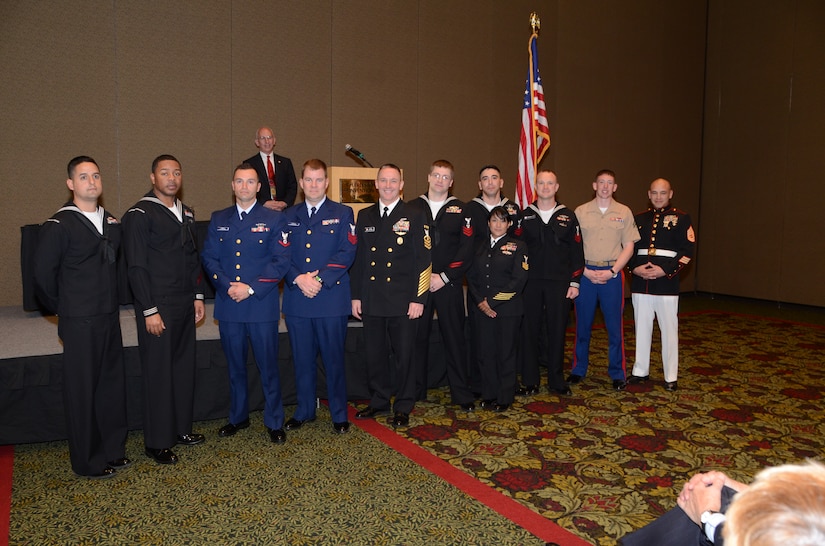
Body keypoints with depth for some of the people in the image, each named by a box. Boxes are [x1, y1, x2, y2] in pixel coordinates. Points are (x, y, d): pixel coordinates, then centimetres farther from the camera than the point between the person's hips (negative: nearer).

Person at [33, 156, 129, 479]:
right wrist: (62, 309, 0)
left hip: (109, 317, 6)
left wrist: (112, 302, 8)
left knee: (112, 383, 12)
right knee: (83, 389, 4)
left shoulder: (111, 222, 8)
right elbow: (43, 273, -8)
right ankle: (88, 462, 19)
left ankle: (113, 450, 28)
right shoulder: (59, 226, -10)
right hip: (79, 322, -6)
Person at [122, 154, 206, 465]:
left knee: (184, 366, 12)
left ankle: (181, 428, 27)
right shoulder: (140, 215, -9)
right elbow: (136, 267, -13)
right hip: (158, 307, -7)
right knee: (158, 372, 1)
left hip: (185, 305, 7)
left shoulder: (186, 213, 13)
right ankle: (157, 442, 13)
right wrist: (150, 311, -16)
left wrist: (198, 296, 12)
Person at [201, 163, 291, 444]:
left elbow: (281, 261, -6)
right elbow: (209, 258, 7)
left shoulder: (273, 218, 2)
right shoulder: (218, 219, 11)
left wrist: (251, 288, -14)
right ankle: (238, 417, 29)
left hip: (262, 305, -3)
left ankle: (274, 422, 16)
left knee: (268, 365, 3)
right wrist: (227, 286, -10)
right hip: (228, 305, 3)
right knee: (235, 365, 13)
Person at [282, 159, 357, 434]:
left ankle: (339, 414, 16)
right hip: (296, 298, 3)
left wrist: (319, 279, -14)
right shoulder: (288, 216, 12)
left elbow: (347, 253, -5)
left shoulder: (342, 213, 4)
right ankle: (304, 411, 26)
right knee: (302, 359, 10)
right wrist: (298, 279, -12)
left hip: (332, 298, -3)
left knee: (334, 358, 3)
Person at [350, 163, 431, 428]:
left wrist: (418, 298, -11)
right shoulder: (365, 216, 11)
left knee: (404, 355, 4)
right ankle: (379, 401, 28)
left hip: (402, 301, -3)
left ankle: (403, 407, 19)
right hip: (371, 300, 4)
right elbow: (357, 257, 12)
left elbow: (423, 260, -5)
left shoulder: (415, 216, -1)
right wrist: (355, 295, 7)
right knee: (375, 354, 11)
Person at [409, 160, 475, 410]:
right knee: (417, 337, 6)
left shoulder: (460, 210, 6)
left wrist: (444, 276, -9)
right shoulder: (412, 208, 8)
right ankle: (416, 392, 18)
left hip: (449, 284, -1)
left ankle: (462, 394, 12)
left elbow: (466, 250, -1)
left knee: (455, 337, 3)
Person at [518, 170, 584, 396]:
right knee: (530, 332, 3)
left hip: (559, 284, 0)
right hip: (530, 283, 0)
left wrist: (574, 282, 0)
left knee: (557, 332, 5)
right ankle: (529, 382, 13)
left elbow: (576, 251, 6)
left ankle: (556, 381, 18)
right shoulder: (525, 216, 6)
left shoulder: (567, 216, 6)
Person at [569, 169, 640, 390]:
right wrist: (585, 271, -8)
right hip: (585, 273, 0)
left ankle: (617, 374, 15)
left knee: (615, 326, 3)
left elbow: (628, 247, 3)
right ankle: (578, 370, 20)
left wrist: (612, 271, -8)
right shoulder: (580, 212, 4)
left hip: (612, 274, 0)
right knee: (582, 324, 7)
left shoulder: (624, 213, 5)